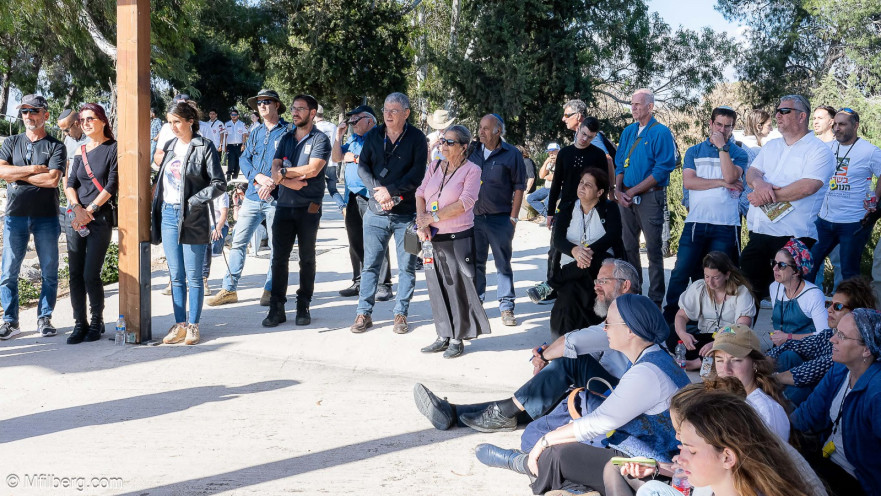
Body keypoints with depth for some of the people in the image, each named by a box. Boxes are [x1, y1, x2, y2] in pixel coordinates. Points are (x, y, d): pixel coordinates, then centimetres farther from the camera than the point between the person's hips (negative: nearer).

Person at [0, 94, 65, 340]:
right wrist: (33, 169, -9)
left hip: (46, 216, -2)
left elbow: (53, 179, -11)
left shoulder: (55, 146, 3)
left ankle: (44, 318, 12)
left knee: (49, 272, 2)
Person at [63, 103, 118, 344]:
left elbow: (112, 185, -9)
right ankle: (80, 323, 12)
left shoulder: (113, 148, -1)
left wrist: (90, 210, -13)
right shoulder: (80, 151, 15)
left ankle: (97, 321, 9)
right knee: (75, 274, 3)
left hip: (100, 218, -5)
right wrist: (77, 208, -10)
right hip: (76, 217, 5)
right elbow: (70, 184, 9)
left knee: (90, 275, -8)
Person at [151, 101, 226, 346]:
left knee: (193, 276, 2)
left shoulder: (204, 147, -6)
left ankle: (193, 326, 10)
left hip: (192, 219, -6)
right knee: (176, 275, 10)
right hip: (168, 215, 6)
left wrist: (193, 202, -15)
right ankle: (179, 324, 17)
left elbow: (219, 184, -9)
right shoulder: (169, 146, 12)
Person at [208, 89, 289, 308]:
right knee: (238, 241, 4)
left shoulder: (288, 132, -2)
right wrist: (258, 177, -11)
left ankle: (270, 290, 15)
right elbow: (244, 159, 8)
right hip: (253, 197, 5)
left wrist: (272, 183, -19)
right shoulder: (255, 133, 16)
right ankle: (229, 288, 11)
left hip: (276, 198, -5)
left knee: (277, 246, 3)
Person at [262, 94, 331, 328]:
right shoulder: (286, 139, 15)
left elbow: (313, 169, -17)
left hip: (308, 207, -4)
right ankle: (277, 308, 7)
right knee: (279, 257, 2)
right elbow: (275, 169, 5)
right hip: (284, 205, 5)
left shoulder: (320, 140, -2)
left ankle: (303, 307, 13)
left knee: (307, 258, 5)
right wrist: (289, 181, -15)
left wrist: (284, 172, -7)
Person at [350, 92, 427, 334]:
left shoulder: (416, 138, -1)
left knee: (407, 266, 4)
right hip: (376, 212, 2)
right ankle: (364, 313, 11)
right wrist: (378, 191, -13)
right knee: (370, 264, 4)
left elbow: (417, 173, -9)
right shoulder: (373, 135, 8)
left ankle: (401, 314, 13)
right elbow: (362, 166, 2)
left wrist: (391, 191, -16)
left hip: (406, 212, -2)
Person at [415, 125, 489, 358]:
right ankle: (443, 336, 19)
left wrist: (432, 218, -16)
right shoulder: (435, 166, 11)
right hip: (432, 237, 5)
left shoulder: (472, 170, -5)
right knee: (436, 286, 9)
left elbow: (465, 203, -15)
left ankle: (457, 339, 10)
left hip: (458, 238, -5)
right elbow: (420, 195, 6)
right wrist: (422, 224, -10)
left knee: (457, 288, -1)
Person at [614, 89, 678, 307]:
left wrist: (633, 191, -14)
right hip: (627, 197, 6)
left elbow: (663, 169, -13)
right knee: (628, 247, 9)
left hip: (650, 197, -6)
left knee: (654, 249, -3)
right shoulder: (628, 132, 14)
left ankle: (656, 300, 2)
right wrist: (618, 190, -2)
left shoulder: (661, 132, -6)